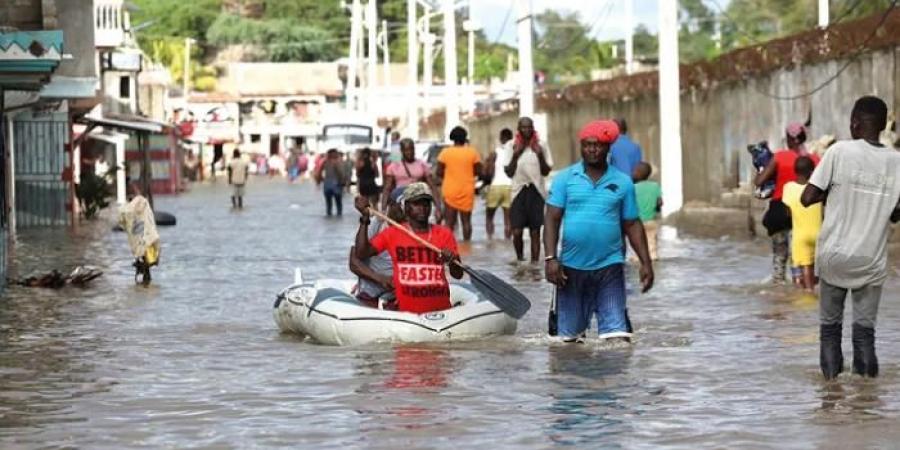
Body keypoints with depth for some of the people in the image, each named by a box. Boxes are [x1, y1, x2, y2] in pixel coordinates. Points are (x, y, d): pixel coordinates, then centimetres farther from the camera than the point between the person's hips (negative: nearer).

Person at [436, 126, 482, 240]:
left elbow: (439, 173, -4)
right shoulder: (472, 153, -3)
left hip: (450, 191, -1)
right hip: (467, 191, 1)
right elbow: (478, 172, -1)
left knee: (449, 222, 1)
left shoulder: (445, 153, -4)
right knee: (466, 220, 8)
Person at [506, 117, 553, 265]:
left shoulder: (540, 146, 2)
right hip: (519, 191, 0)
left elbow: (546, 171, 1)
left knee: (535, 232, 1)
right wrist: (515, 155, -15)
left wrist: (540, 155, -14)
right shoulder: (512, 146, 1)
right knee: (517, 232, -6)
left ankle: (534, 264, 8)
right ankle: (519, 259, 18)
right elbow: (509, 172, -1)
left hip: (537, 191, 0)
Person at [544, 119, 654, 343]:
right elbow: (552, 220, 0)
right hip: (572, 267, 0)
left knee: (618, 334, -10)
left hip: (609, 267, 0)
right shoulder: (565, 179, 3)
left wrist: (646, 262, 3)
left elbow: (632, 225, 10)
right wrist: (550, 258, -11)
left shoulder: (623, 182, 6)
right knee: (571, 336, 8)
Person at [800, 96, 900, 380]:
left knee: (830, 324, 11)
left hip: (834, 255, -1)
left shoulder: (840, 151, -8)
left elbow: (807, 198, -9)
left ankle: (831, 377, 10)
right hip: (872, 260, 1)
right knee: (865, 327, 5)